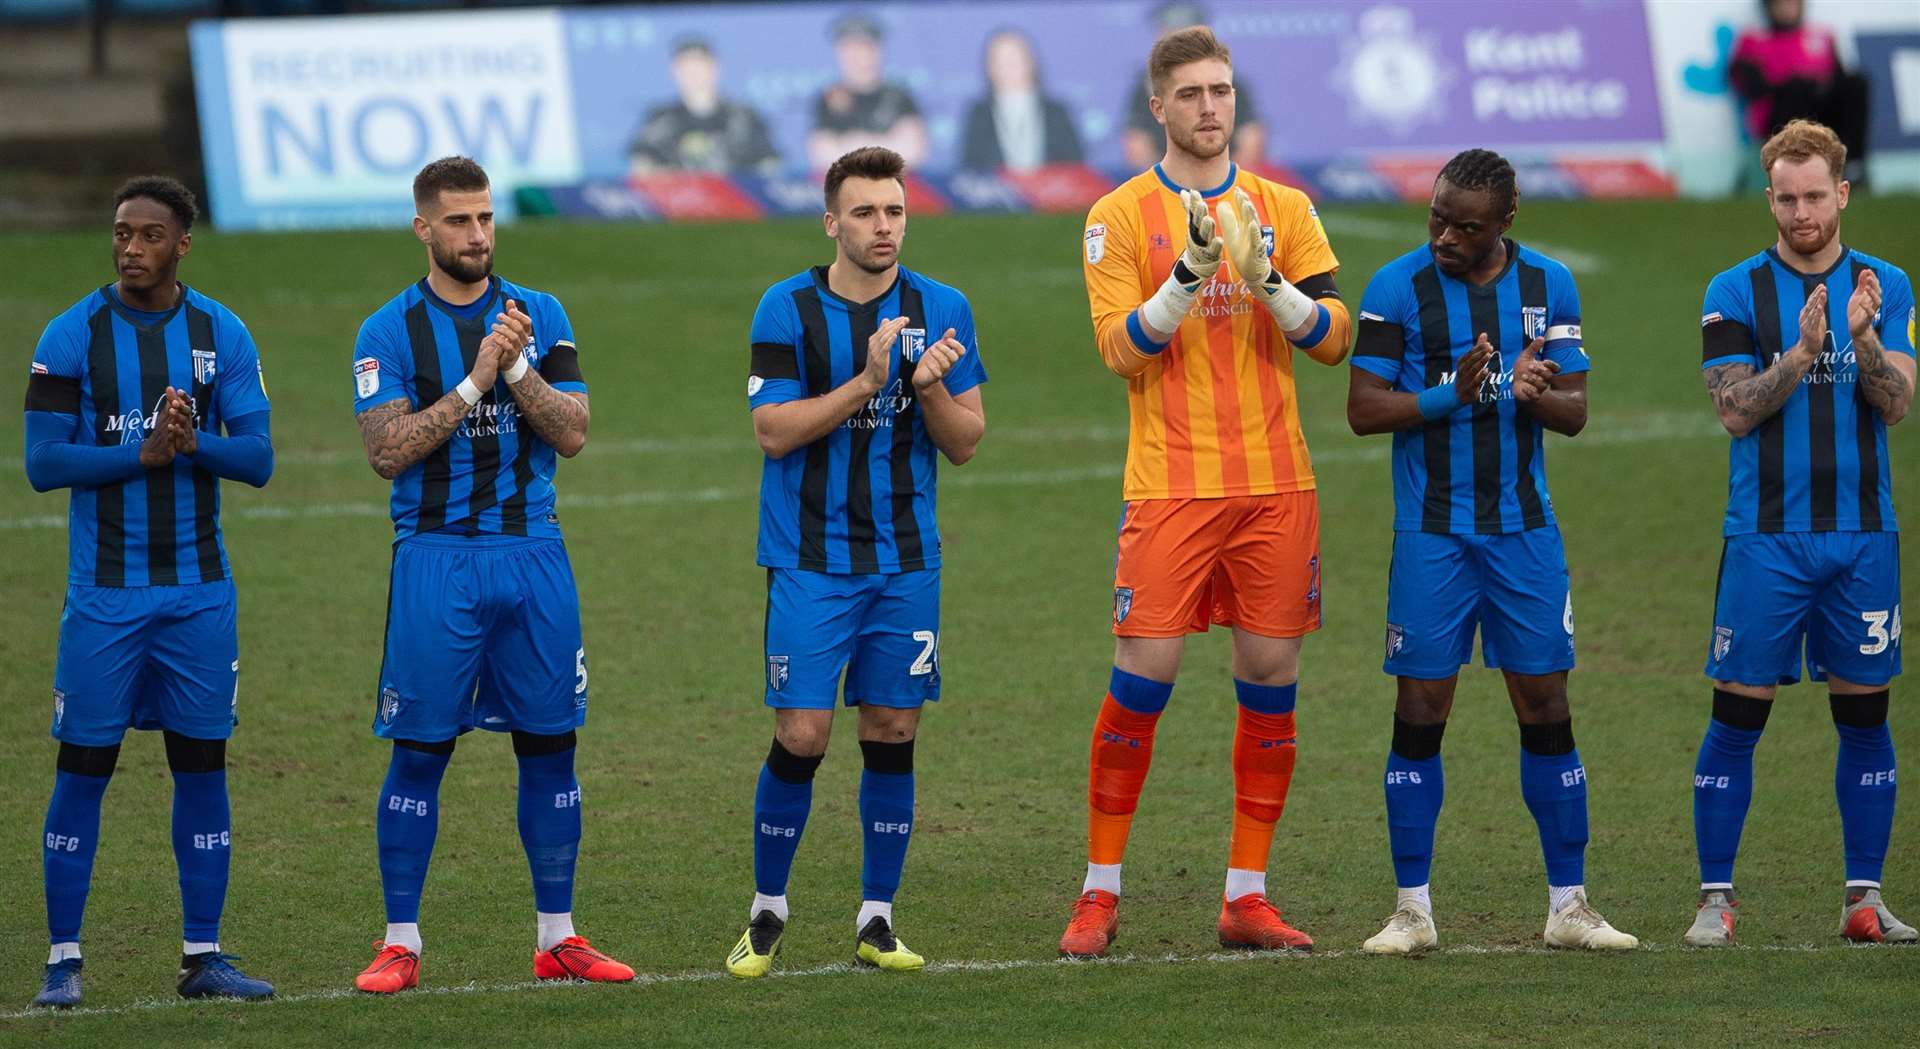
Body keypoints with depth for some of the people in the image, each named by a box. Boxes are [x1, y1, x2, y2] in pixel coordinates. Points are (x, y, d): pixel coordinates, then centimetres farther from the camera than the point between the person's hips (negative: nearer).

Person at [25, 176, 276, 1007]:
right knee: (83, 766, -2)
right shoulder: (72, 337, -4)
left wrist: (192, 443, -19)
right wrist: (144, 452, -18)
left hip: (199, 588, 3)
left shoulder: (222, 336, 3)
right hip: (106, 589, -3)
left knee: (202, 764, 5)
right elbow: (42, 463, -9)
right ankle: (63, 959, 4)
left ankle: (203, 955, 12)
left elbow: (257, 457, 0)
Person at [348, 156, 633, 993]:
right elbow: (387, 451, -11)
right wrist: (474, 380, -17)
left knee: (550, 744, 5)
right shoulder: (390, 331, -1)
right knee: (419, 751, -2)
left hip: (533, 555, 3)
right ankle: (401, 944, 4)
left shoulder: (540, 317, 7)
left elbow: (572, 433, 0)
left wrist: (518, 371, -15)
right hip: (436, 559, -3)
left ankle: (557, 937, 13)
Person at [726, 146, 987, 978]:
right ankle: (766, 915, 8)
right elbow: (773, 432, -11)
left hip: (905, 558, 3)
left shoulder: (940, 310, 2)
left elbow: (964, 444, 2)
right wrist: (865, 383, -21)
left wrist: (931, 387, -18)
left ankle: (877, 922, 11)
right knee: (801, 736, -7)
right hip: (810, 560, -3)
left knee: (893, 734, 3)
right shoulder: (788, 309, -5)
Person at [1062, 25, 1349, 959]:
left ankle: (1246, 897, 10)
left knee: (1270, 679, 3)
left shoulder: (1282, 208, 9)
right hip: (1170, 486, -3)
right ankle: (1099, 893, 3)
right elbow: (1121, 348, -7)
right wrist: (1192, 271, -19)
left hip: (1275, 483, 3)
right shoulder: (1120, 215, 2)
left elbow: (1332, 338, 2)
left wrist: (1264, 279, -15)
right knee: (1141, 678, -7)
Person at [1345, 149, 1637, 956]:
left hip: (1525, 532, 2)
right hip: (1432, 535, -2)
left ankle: (1569, 906, 9)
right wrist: (1451, 395, -21)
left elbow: (1575, 412, 5)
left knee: (1546, 710, 3)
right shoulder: (1397, 289, -4)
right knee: (1421, 714, -2)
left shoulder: (1548, 285, 4)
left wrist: (1535, 395, -18)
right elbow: (1363, 408, -6)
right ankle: (1412, 910, 6)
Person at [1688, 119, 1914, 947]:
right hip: (1766, 537, -2)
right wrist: (1801, 353, -22)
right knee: (1737, 717, -3)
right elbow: (1736, 411, -8)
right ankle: (1714, 899, 3)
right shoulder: (1736, 293, 0)